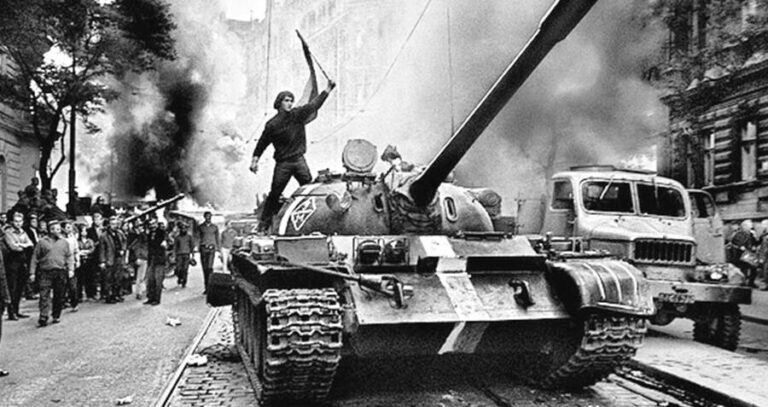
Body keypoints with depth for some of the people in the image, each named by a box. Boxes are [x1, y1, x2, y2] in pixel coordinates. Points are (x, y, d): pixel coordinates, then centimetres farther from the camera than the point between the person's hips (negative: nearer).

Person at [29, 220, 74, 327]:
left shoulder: (64, 242, 12)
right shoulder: (42, 242, 4)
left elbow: (69, 257, 11)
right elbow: (35, 258, 6)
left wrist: (71, 269, -1)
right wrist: (32, 272, 1)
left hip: (60, 273, 2)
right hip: (45, 272, -2)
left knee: (59, 296, 6)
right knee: (44, 295, -8)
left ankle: (56, 316, 19)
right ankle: (43, 318, -10)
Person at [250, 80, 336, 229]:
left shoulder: (298, 114, 3)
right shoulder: (272, 124, -5)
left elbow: (314, 104, 4)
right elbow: (262, 143, 1)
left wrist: (328, 89, -1)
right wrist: (255, 159, -5)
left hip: (299, 160, 3)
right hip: (283, 163, -3)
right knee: (275, 193, 1)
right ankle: (264, 222, 11)